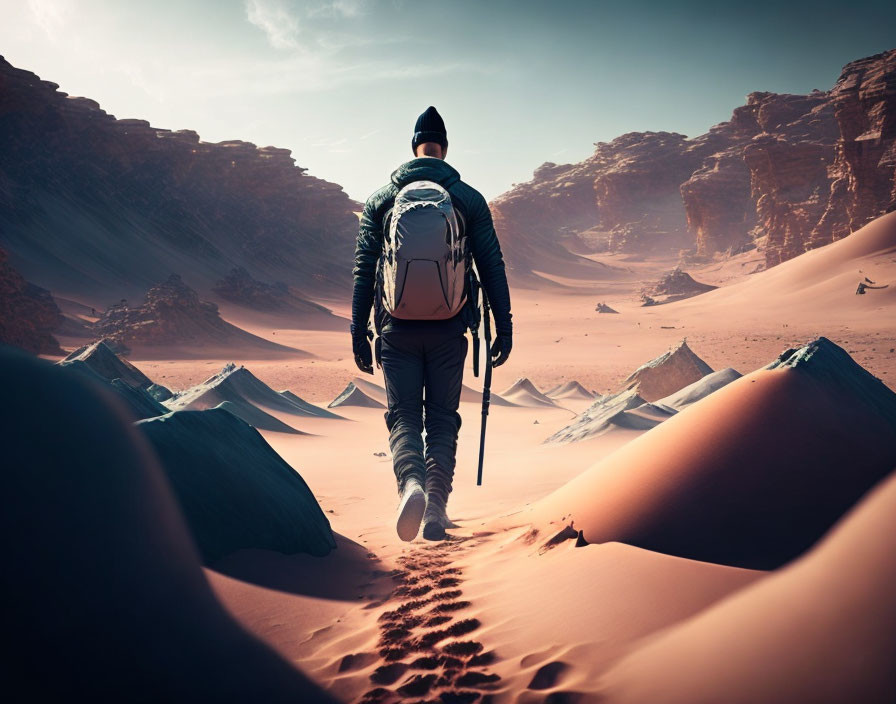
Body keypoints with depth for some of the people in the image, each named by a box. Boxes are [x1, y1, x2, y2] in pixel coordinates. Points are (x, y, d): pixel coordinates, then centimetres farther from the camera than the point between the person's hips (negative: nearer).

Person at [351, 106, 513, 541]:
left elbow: (364, 270, 2)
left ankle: (411, 482, -21)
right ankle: (436, 508, 5)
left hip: (398, 329, 0)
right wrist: (503, 328, 4)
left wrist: (359, 332, 6)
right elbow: (492, 267, 0)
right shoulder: (469, 199, 3)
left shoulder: (381, 199, 5)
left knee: (403, 416, 7)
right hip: (448, 330, 0)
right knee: (442, 419, 12)